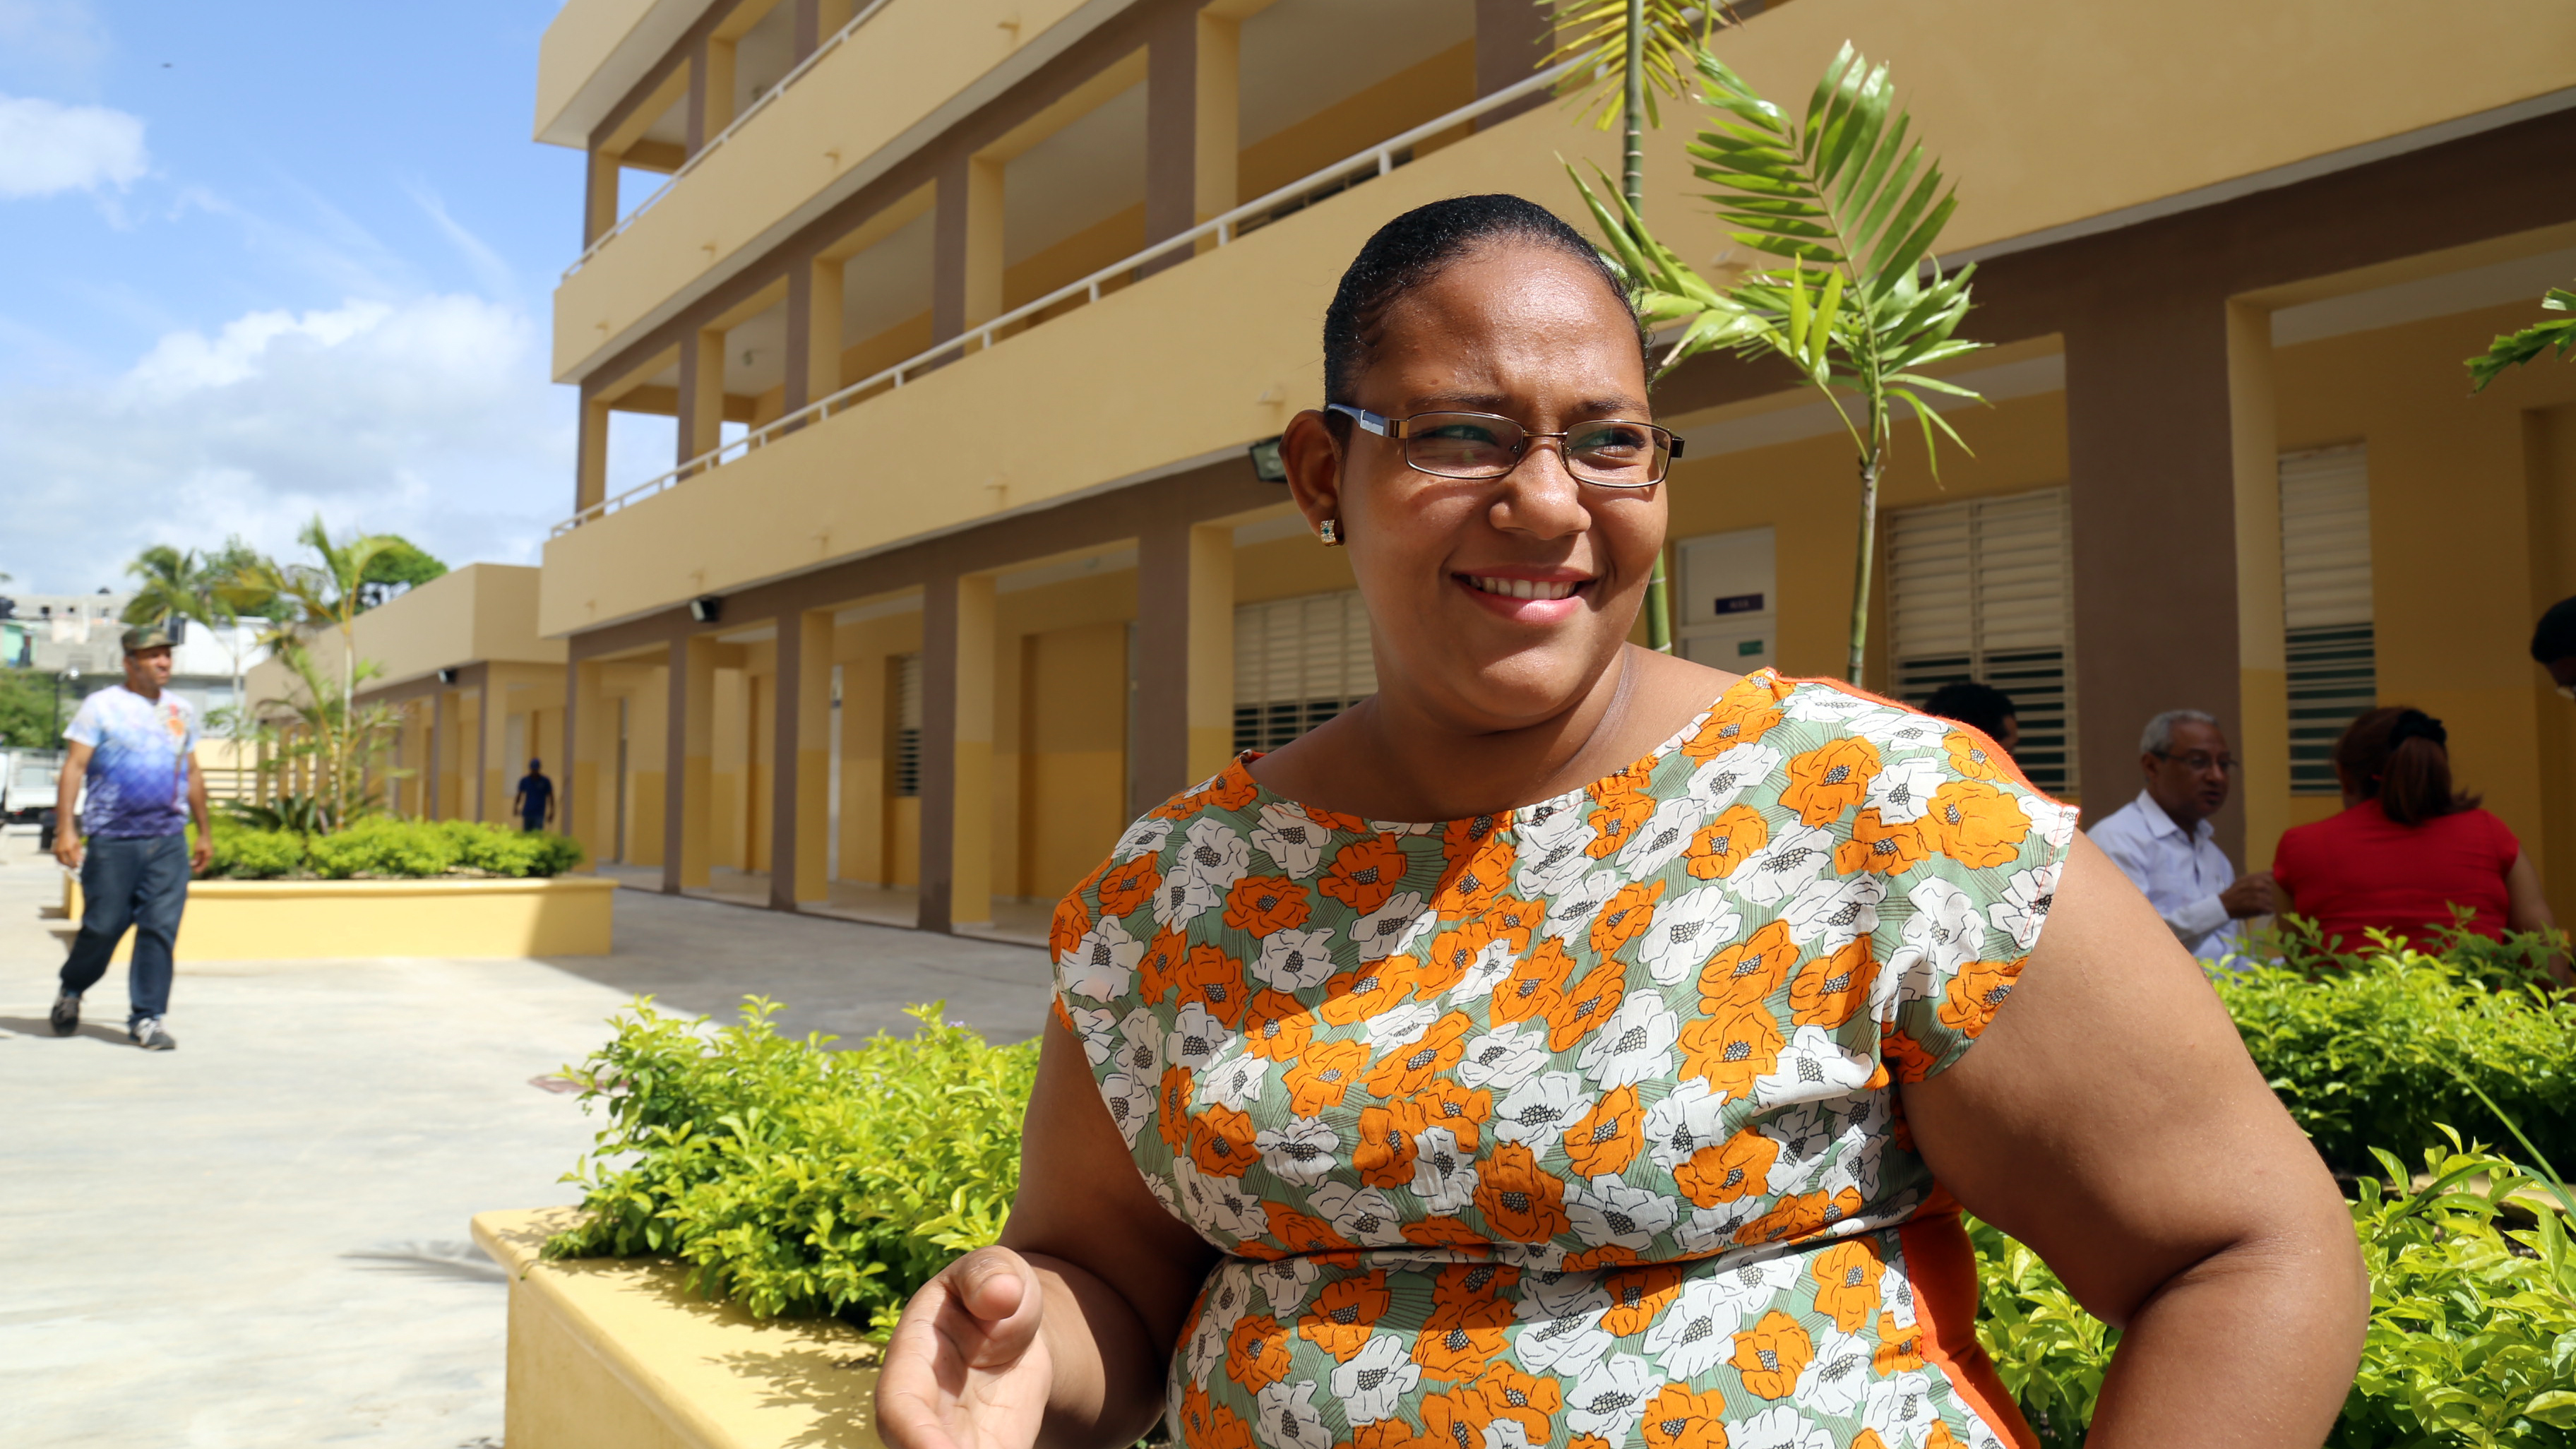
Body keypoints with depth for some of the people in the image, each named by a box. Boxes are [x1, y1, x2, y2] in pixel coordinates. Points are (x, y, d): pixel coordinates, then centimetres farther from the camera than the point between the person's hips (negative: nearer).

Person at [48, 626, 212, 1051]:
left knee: (161, 928, -3)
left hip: (170, 840, 4)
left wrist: (205, 832, 22)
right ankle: (71, 991, 29)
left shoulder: (181, 711, 15)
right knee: (103, 926, 2)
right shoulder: (101, 706, 1)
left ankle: (147, 1018, 4)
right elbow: (74, 767, -4)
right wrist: (66, 829, -12)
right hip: (112, 840, -3)